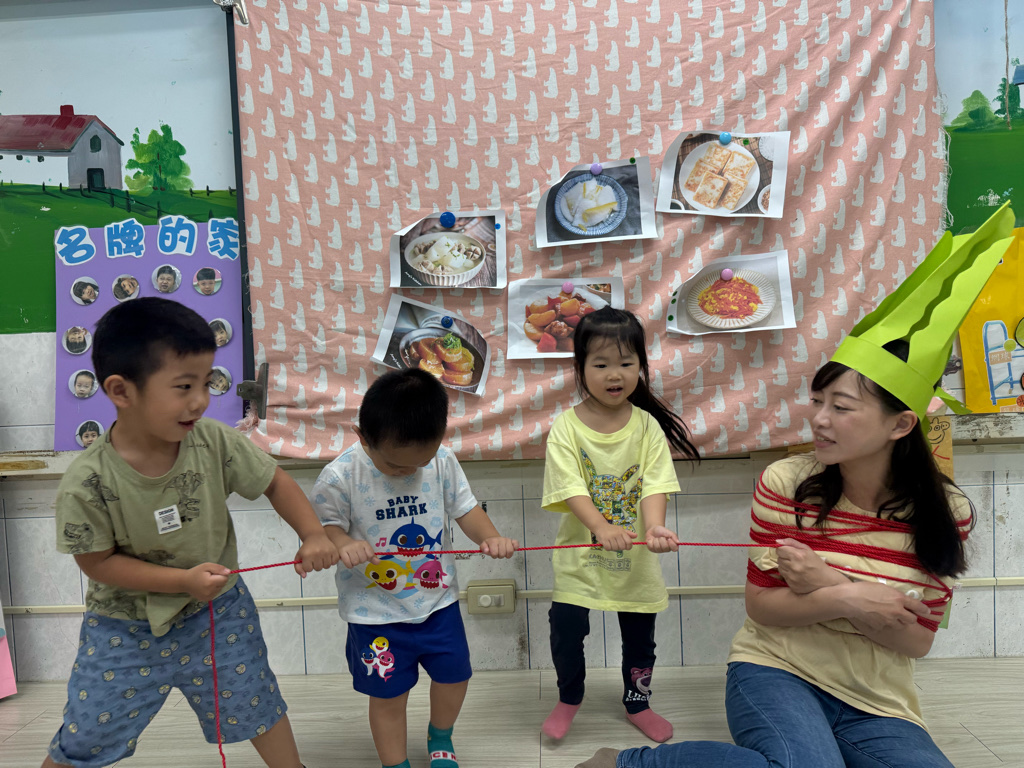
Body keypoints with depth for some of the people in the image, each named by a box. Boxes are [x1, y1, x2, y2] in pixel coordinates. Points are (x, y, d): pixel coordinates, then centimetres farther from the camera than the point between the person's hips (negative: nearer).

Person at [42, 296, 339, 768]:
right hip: (126, 625, -2)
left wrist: (313, 535, -19)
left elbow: (274, 482, -7)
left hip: (218, 611, 2)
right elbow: (97, 561, -16)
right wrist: (184, 580, -23)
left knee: (256, 706, 18)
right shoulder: (87, 483, -26)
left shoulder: (213, 441, -20)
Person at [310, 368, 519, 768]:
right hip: (375, 611, -3)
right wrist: (343, 545, -32)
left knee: (454, 674, 18)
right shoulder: (340, 476, -21)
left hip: (437, 598, 3)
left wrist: (491, 536, -21)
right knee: (388, 694, 11)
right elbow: (324, 524, -10)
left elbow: (464, 508, -2)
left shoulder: (443, 461, -12)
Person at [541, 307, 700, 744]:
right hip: (580, 554, -2)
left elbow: (655, 485, -15)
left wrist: (654, 527, -33)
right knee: (566, 628, 2)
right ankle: (570, 697, 34)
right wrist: (603, 527, -36)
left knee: (639, 636, 16)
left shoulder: (647, 426, -6)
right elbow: (571, 488, -20)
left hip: (636, 556, 2)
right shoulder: (566, 426, -11)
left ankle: (637, 703, 44)